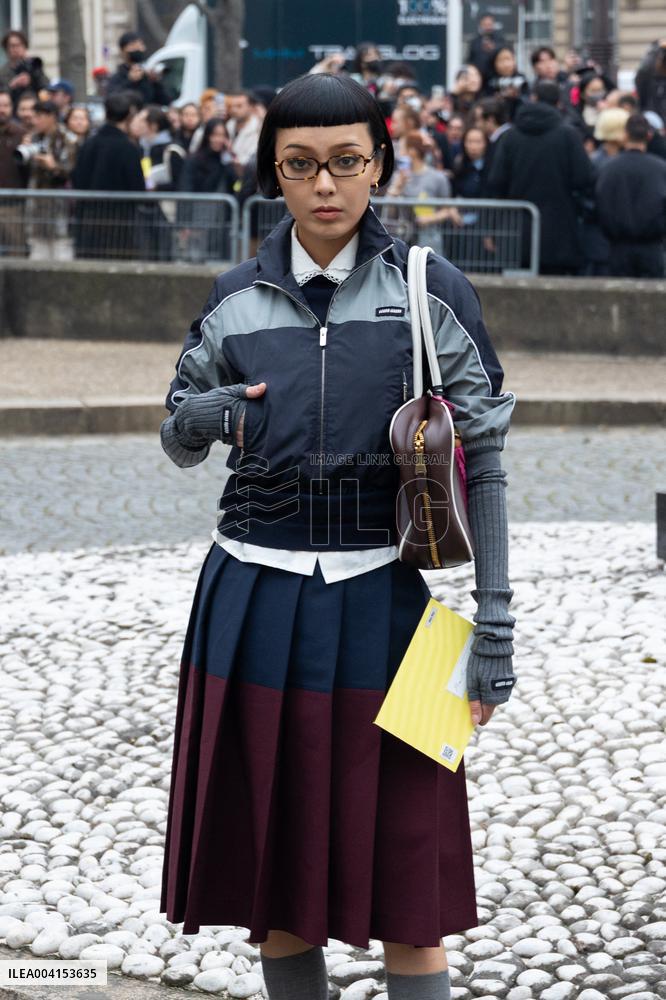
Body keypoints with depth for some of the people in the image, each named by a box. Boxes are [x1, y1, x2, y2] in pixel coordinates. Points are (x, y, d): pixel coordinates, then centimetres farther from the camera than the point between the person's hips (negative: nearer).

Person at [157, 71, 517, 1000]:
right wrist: (205, 416, -8)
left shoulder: (433, 292, -3)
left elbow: (481, 467, -3)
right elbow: (178, 442, 16)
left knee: (403, 885, 0)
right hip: (256, 601, 3)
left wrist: (494, 630, -7)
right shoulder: (236, 299, 5)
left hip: (378, 600, -3)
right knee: (272, 869, 10)